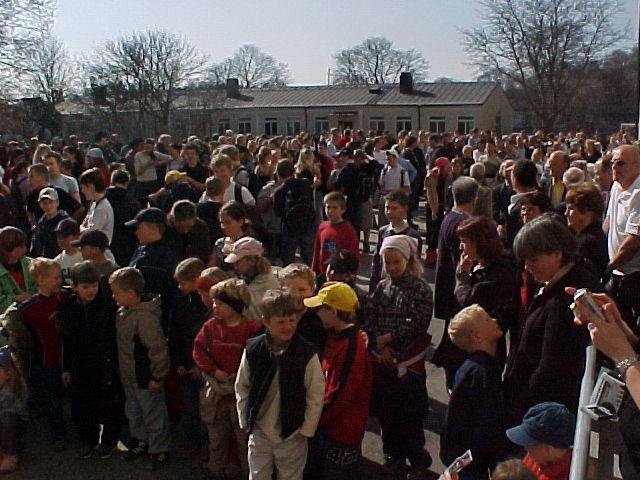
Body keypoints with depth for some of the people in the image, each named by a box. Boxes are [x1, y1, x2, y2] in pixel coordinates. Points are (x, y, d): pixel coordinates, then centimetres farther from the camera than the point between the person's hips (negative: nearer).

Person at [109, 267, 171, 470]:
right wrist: (122, 370, 17)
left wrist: (157, 377, -21)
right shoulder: (123, 311, 0)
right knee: (133, 412, 26)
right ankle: (141, 442, 46)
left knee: (153, 415, 9)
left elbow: (158, 348, -28)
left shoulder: (145, 316, -30)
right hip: (129, 375, 9)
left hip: (146, 378, -9)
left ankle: (159, 451, 26)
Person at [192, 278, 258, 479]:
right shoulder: (211, 326, -2)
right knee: (217, 432, 20)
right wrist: (213, 370, -11)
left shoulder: (250, 328, -16)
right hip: (216, 390, 4)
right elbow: (198, 349, 0)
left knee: (243, 433, 8)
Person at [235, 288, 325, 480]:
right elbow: (241, 387, 2)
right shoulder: (252, 350, -10)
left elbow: (316, 395, -11)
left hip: (292, 435, -2)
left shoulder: (307, 354, -17)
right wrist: (245, 420, 2)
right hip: (259, 431, 2)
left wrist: (307, 429, -8)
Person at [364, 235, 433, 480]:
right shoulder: (381, 287, 6)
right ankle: (394, 455, 30)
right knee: (386, 411, 13)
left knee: (410, 414, 4)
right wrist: (379, 346, -13)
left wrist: (388, 337, -15)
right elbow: (368, 318, 1)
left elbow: (418, 322, -15)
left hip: (409, 361, -4)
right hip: (382, 359, 4)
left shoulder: (420, 288, -7)